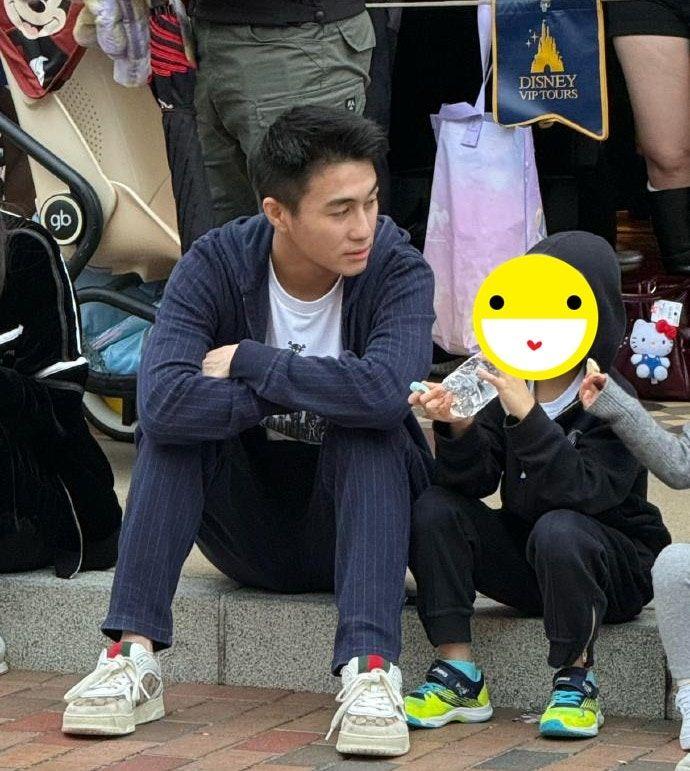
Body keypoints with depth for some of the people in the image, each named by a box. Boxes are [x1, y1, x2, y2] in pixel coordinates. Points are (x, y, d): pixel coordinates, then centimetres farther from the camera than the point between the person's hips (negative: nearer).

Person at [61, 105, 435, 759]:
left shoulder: (399, 270, -15)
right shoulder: (216, 265, -12)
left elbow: (383, 392, -36)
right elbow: (162, 400, -31)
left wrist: (247, 363, -25)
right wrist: (306, 393, -29)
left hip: (354, 521, -1)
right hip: (249, 542, 1)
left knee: (370, 428, -29)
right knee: (178, 420, -24)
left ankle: (369, 669, -41)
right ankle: (132, 656, -29)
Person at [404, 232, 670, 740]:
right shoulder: (511, 386, 0)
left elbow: (581, 492, -31)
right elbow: (475, 482, -7)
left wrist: (527, 416, -39)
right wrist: (457, 428, -27)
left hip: (616, 568, -5)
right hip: (524, 559, 5)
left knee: (558, 530, -37)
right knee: (435, 509, -15)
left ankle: (576, 680, -17)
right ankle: (458, 673, -14)